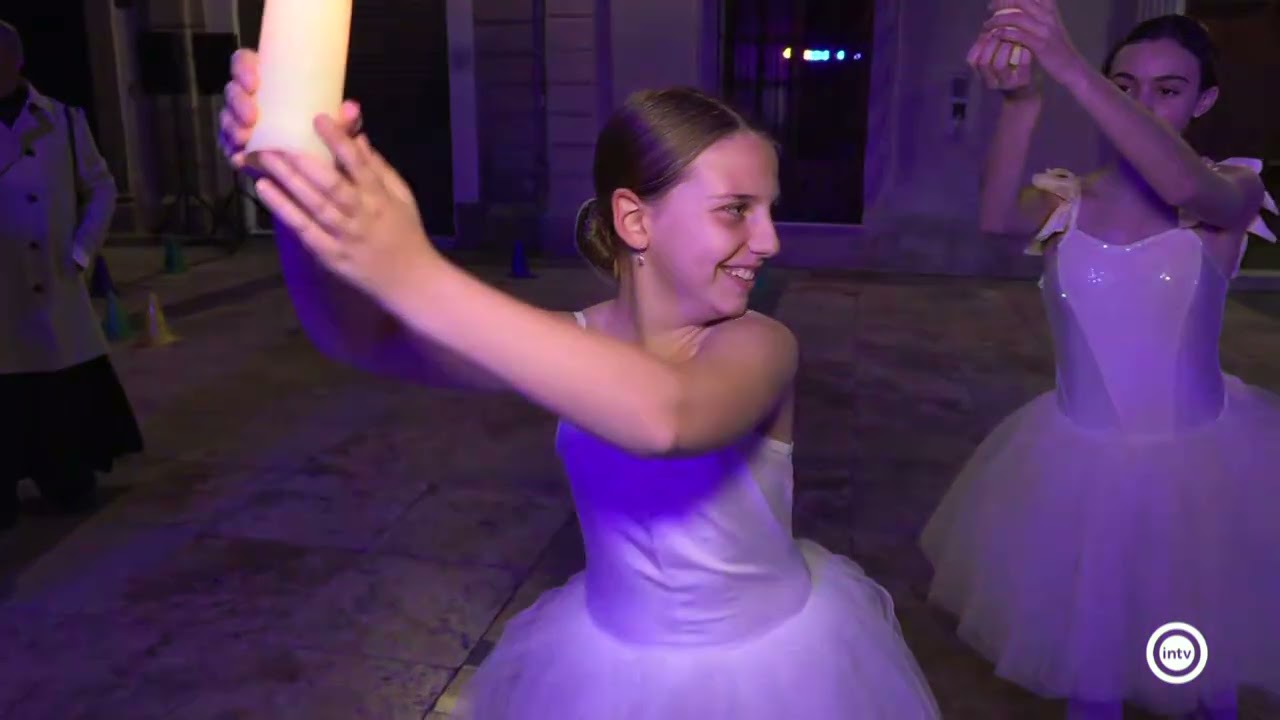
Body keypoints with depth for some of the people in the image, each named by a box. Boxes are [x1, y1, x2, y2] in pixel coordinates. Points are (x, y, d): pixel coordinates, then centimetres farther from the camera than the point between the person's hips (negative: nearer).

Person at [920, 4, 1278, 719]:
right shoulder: (1067, 199, -4)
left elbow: (1185, 185, -33)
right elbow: (998, 216, -27)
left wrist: (1071, 69, -42)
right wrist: (1020, 101, -44)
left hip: (1199, 457, 0)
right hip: (1080, 461, 1)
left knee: (1205, 644, 22)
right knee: (1089, 643, 19)